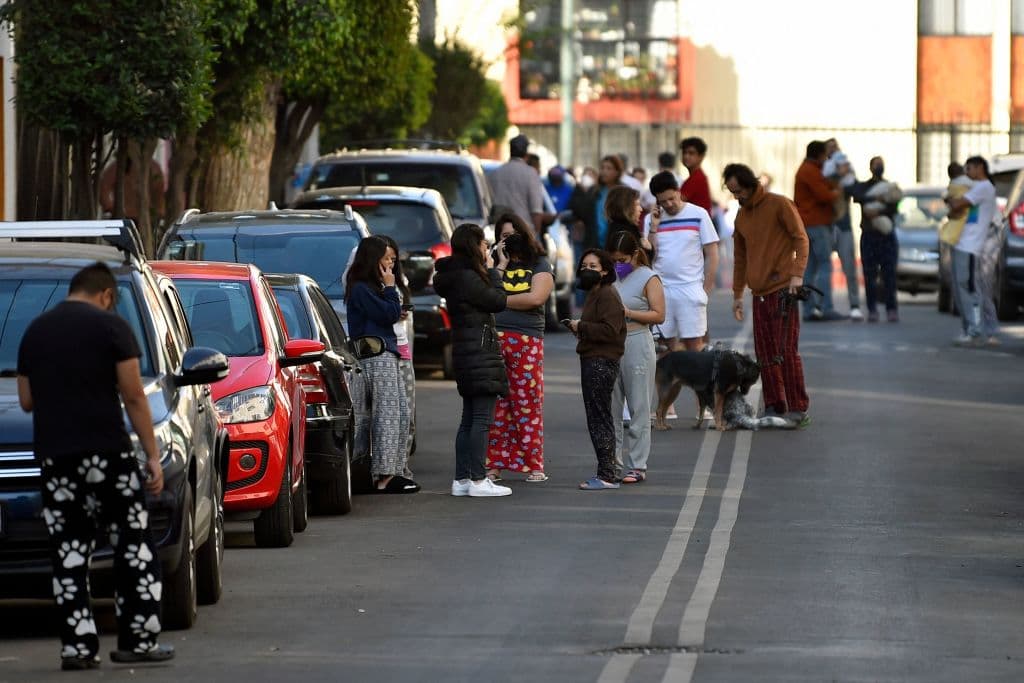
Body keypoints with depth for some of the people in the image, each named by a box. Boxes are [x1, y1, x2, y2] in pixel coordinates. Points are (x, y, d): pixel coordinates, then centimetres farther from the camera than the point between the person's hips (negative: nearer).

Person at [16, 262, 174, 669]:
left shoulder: (35, 331, 12)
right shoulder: (110, 327, -3)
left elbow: (26, 400, 15)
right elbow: (133, 396, -6)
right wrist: (153, 456, -3)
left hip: (55, 455, 4)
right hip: (106, 452, -4)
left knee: (69, 553, 6)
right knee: (133, 546, 5)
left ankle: (77, 646, 0)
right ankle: (138, 640, 3)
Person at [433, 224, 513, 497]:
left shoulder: (456, 276, 14)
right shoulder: (467, 277, -16)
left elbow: (486, 299, 18)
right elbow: (498, 301, -11)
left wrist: (499, 268, 22)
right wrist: (493, 271, 2)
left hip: (466, 352, 10)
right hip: (480, 350, -10)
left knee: (469, 418, 12)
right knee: (482, 418, -10)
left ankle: (461, 479, 13)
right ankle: (478, 480, -12)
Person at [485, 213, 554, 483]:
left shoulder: (539, 266, 10)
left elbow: (536, 298, -7)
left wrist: (499, 301, -1)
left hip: (526, 342, -2)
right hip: (493, 339, 2)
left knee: (528, 404, -4)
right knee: (495, 403, -1)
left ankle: (533, 465, 1)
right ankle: (493, 465, 2)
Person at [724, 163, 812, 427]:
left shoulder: (779, 205, -5)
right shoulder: (741, 216, 16)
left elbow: (800, 238, -9)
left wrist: (797, 273, -19)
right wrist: (737, 294, 22)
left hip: (782, 289, -7)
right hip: (759, 292, 7)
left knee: (786, 351, -9)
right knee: (765, 353, 5)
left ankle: (799, 409, -6)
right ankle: (774, 407, 10)